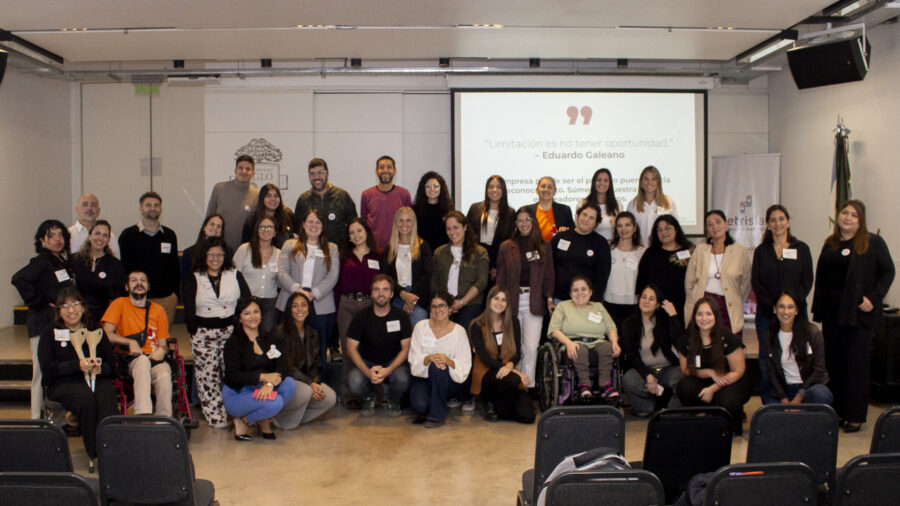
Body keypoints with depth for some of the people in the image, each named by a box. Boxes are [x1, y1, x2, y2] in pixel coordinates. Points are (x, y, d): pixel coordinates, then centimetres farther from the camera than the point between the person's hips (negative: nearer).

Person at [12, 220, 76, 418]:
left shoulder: (64, 262, 15)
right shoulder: (42, 262, -9)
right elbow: (19, 279, -25)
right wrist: (40, 303, -18)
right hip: (44, 324, -8)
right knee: (42, 373, -6)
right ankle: (38, 418, -1)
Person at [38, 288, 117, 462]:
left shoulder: (95, 331, 18)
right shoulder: (50, 333, 11)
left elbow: (112, 360, 10)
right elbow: (47, 368, -2)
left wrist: (101, 368, -14)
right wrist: (77, 365, -16)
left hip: (97, 379, 2)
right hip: (62, 383, -2)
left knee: (106, 394, -33)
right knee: (86, 396, -35)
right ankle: (94, 454, -31)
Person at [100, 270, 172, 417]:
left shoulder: (158, 310, 17)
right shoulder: (120, 304, 10)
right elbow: (106, 334, 0)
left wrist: (162, 350, -9)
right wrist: (130, 342, -13)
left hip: (154, 358, 2)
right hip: (130, 359, -2)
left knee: (164, 376, -34)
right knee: (143, 361, -39)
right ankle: (143, 414, -49)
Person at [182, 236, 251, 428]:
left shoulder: (235, 276, 9)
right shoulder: (193, 280, 7)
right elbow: (188, 310, 2)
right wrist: (195, 330, -9)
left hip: (232, 331, 0)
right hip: (203, 333, 0)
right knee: (207, 375, -1)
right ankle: (214, 416, 5)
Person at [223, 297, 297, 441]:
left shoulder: (268, 339, 9)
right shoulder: (233, 343, -7)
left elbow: (281, 367, -5)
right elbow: (233, 376, -17)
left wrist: (270, 384, -26)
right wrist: (263, 376, -25)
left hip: (260, 389, 6)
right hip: (237, 394, -5)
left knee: (290, 384, -23)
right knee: (275, 402, -32)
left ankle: (264, 420, -4)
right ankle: (242, 421, -5)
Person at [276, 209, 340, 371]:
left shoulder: (331, 248, 14)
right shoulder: (290, 245, 14)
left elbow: (333, 276, 2)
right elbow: (282, 272, 3)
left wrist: (314, 293, -12)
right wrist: (297, 289, -13)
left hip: (321, 306, 0)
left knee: (319, 350, -3)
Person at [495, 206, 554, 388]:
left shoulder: (543, 247, 8)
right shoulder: (506, 247, 7)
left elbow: (548, 276, 7)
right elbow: (501, 278, 7)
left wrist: (549, 297, -6)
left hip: (534, 302, 0)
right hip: (512, 301, 1)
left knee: (531, 348, -9)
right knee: (514, 347, 4)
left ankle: (528, 386, -2)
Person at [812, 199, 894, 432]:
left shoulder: (873, 243, -3)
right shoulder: (830, 244, 11)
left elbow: (887, 272, -3)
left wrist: (873, 299, -13)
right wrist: (818, 307, 7)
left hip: (858, 313, -5)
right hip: (831, 312, 5)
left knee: (856, 363, 0)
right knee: (833, 361, 9)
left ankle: (855, 415, 6)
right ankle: (836, 410, 19)